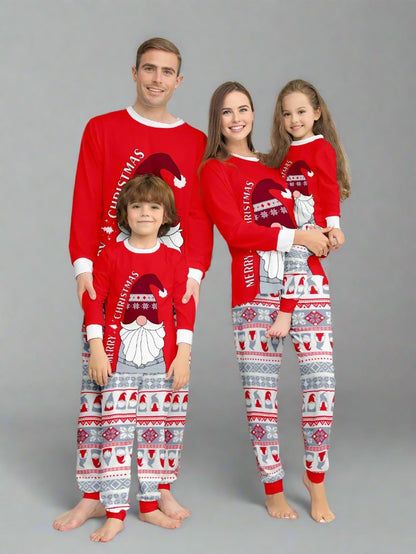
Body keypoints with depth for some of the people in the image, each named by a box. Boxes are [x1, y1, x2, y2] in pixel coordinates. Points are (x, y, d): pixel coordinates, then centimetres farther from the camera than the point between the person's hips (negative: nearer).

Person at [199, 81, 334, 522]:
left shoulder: (272, 164, 21)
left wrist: (323, 236, 1)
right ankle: (273, 489, 14)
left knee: (321, 379, -2)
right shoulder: (215, 169, 4)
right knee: (260, 390, -1)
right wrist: (296, 237, -12)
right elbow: (234, 230, -9)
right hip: (255, 286, -4)